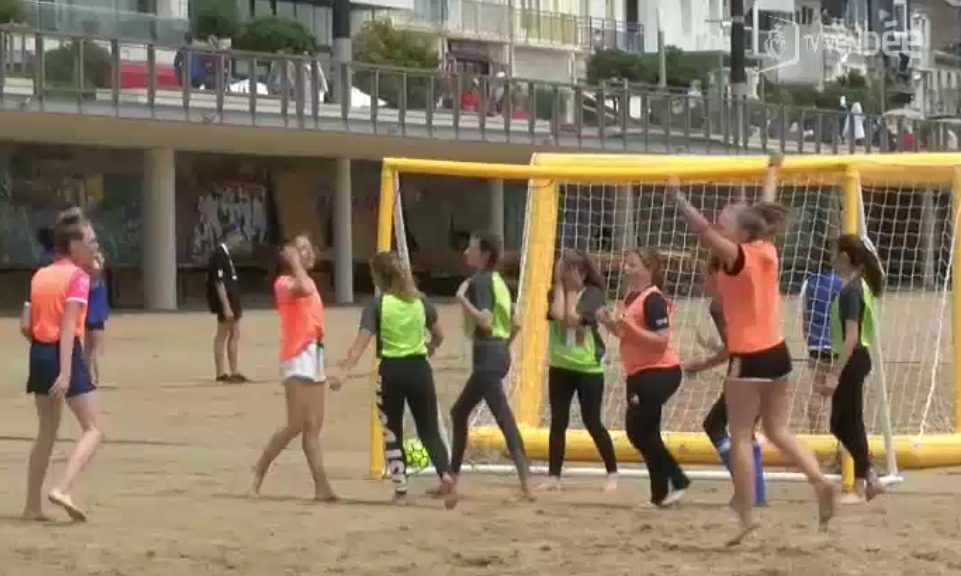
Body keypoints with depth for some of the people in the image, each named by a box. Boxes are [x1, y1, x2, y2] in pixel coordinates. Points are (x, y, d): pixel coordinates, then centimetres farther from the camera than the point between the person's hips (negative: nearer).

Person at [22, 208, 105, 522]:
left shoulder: (40, 276, 13)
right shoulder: (78, 277, -8)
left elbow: (26, 326, 10)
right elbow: (68, 327, -18)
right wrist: (66, 372, -23)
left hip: (39, 353, 8)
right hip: (65, 353, -8)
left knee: (47, 431, 17)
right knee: (93, 429, -4)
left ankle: (32, 506, 16)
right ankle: (62, 489, -23)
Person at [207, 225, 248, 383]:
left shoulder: (226, 254, 13)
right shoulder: (219, 255, -17)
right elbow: (219, 283, -22)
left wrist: (236, 305, 20)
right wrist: (226, 306, -25)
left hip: (232, 301, 10)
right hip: (225, 301, -10)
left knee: (235, 334, 11)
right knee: (222, 336, -4)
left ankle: (234, 372, 16)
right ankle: (221, 373, 0)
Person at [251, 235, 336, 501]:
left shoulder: (309, 282, 19)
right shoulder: (284, 282, -8)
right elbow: (304, 290, -32)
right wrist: (295, 262, -19)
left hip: (315, 355, 9)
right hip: (297, 357, -9)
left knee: (313, 426, 4)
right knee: (296, 424, -11)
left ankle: (322, 486, 1)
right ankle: (259, 471, 3)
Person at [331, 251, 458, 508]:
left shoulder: (377, 305, -8)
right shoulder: (420, 301, 3)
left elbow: (362, 341, -20)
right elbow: (438, 336, 16)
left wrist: (343, 370, -27)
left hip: (391, 371, -3)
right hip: (419, 369, 3)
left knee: (392, 433, 14)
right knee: (430, 430, 9)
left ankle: (400, 489, 14)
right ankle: (446, 474, -15)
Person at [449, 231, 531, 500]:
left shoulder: (480, 281, -11)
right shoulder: (496, 281, 17)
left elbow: (485, 321, -24)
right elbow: (514, 324, 21)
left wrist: (462, 298, -20)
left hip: (487, 358, -10)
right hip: (496, 355, 10)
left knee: (504, 419, -16)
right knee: (459, 412, 17)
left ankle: (526, 481, -24)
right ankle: (452, 478, 22)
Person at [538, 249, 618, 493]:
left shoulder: (593, 294, -6)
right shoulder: (555, 293, 5)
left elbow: (573, 317, -20)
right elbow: (558, 314, -16)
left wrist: (573, 292, -10)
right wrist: (560, 284, -8)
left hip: (588, 368, -4)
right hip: (560, 366, 4)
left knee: (592, 422, -1)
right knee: (558, 422, 3)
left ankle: (612, 473, 13)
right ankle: (554, 476, 8)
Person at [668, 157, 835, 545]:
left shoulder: (738, 257, -11)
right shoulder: (767, 250, 7)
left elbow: (703, 229, -24)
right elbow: (765, 214, 25)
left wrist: (678, 199, -25)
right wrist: (771, 175, 39)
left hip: (749, 357, -7)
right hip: (777, 352, 7)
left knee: (740, 438, -1)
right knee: (778, 430, 16)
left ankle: (747, 519, -3)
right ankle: (819, 480, -5)